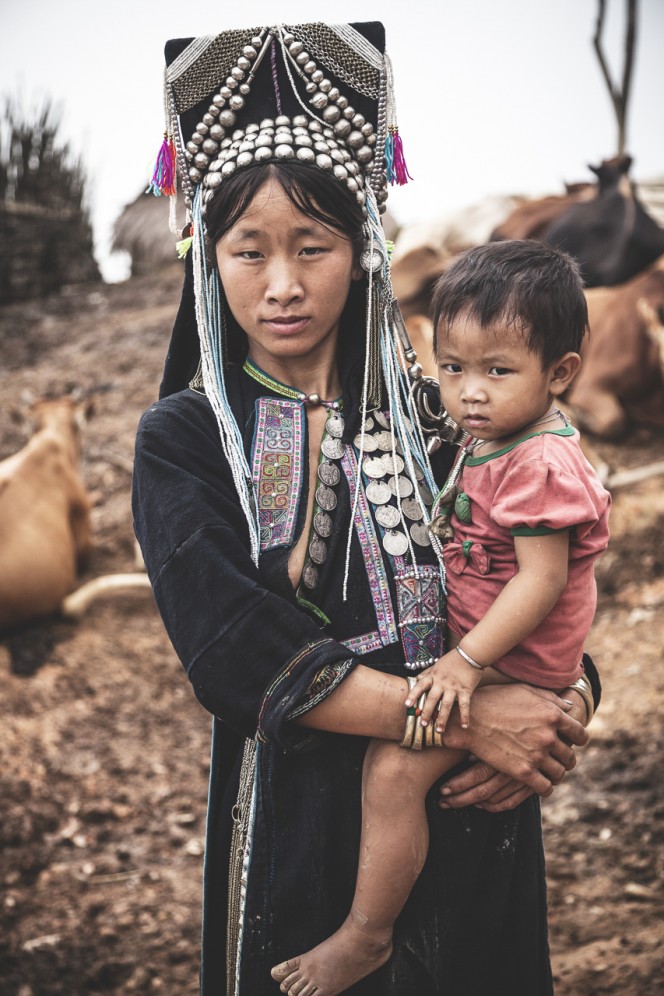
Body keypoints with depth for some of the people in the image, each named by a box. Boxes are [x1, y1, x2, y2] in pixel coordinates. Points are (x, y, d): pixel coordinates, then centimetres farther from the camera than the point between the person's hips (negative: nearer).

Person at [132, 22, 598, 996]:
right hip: (300, 830, -3)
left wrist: (557, 723, -17)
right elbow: (234, 653, -17)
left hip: (471, 818, 3)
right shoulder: (185, 437, -4)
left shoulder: (435, 419, 4)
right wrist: (468, 715, -23)